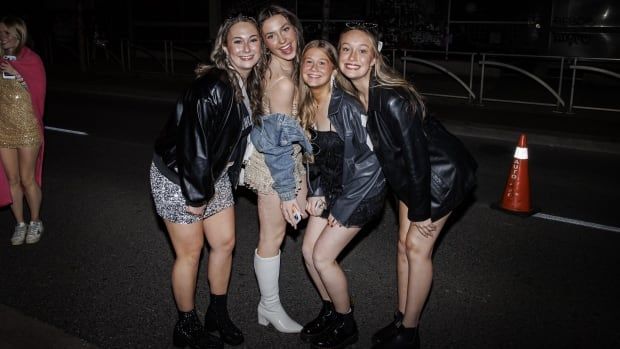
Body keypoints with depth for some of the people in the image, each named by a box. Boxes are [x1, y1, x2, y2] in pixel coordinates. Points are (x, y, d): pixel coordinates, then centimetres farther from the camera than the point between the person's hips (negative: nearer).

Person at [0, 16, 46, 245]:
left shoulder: (31, 60, -5)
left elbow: (39, 92, -8)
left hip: (27, 129, -4)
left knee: (27, 179, 3)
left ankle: (35, 222, 22)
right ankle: (20, 224, 23)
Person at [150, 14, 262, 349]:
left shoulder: (249, 84, -1)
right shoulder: (212, 87, -27)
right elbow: (194, 142, -27)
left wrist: (223, 180, 8)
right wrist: (197, 195, -20)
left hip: (213, 173, 8)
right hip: (178, 176, -8)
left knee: (225, 242, 13)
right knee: (190, 252, 5)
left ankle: (218, 314, 34)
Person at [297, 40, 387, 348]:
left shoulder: (346, 106, -25)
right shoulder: (308, 105, -2)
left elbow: (371, 162, -24)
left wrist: (343, 208, -18)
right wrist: (315, 193, 0)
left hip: (361, 191, -7)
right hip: (330, 188, 7)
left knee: (322, 256, -8)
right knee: (309, 250, 4)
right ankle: (330, 311, 28)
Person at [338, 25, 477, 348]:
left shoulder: (392, 100, -32)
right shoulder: (353, 94, -7)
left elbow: (417, 156, -27)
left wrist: (420, 212, -18)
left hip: (443, 173, -8)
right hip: (412, 175, 8)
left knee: (417, 246, -3)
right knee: (404, 242, 11)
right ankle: (400, 320, 26)